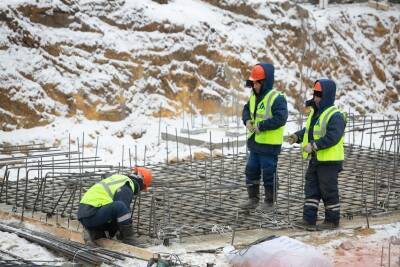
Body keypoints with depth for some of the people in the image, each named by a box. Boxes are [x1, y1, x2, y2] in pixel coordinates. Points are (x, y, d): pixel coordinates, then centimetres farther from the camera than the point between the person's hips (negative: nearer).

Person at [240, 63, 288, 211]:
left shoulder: (277, 98, -17)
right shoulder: (254, 96, 8)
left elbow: (280, 119, -25)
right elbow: (247, 109, 20)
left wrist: (260, 126, -24)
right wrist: (247, 120, -2)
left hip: (269, 145, -8)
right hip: (254, 142, 8)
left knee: (269, 174, 3)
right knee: (251, 171, 13)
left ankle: (269, 202, 15)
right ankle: (253, 198, 25)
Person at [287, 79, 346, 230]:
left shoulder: (335, 115, -17)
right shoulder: (315, 112, 12)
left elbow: (332, 137, -27)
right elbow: (308, 130, 20)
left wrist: (314, 145, -30)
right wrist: (297, 137, 2)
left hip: (329, 161, -9)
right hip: (315, 160, 9)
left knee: (329, 191, 2)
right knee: (311, 190, 8)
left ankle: (332, 220, 14)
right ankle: (309, 220, 10)